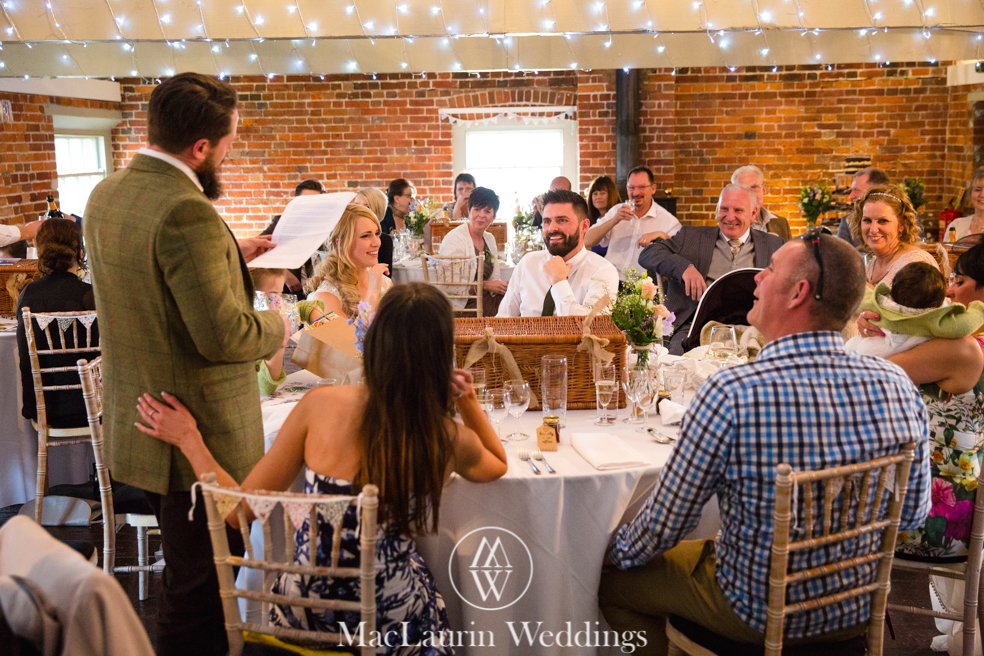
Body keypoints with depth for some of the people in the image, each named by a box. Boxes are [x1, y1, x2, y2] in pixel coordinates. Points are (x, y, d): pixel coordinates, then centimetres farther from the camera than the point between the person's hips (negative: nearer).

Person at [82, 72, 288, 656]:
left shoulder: (106, 194, 6)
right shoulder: (188, 213, -24)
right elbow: (222, 334, -25)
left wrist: (229, 256, 16)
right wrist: (275, 328, -6)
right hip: (200, 434, -10)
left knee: (184, 566, 26)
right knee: (200, 586, 5)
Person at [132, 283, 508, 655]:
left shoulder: (319, 406, -15)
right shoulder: (452, 442, -13)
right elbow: (497, 465, 14)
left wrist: (188, 439, 5)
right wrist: (469, 403, 3)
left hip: (304, 616, 1)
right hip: (394, 625, -1)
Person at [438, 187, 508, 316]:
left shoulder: (490, 239, 15)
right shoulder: (454, 238, -10)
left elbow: (495, 279, 16)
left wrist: (504, 286, -7)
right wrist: (485, 285, -16)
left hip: (486, 298, 8)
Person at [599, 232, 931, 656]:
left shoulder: (731, 395, -29)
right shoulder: (897, 385, -14)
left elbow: (664, 525, -17)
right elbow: (913, 514, 1)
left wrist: (620, 548, 4)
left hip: (759, 618, -6)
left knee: (610, 578, 17)